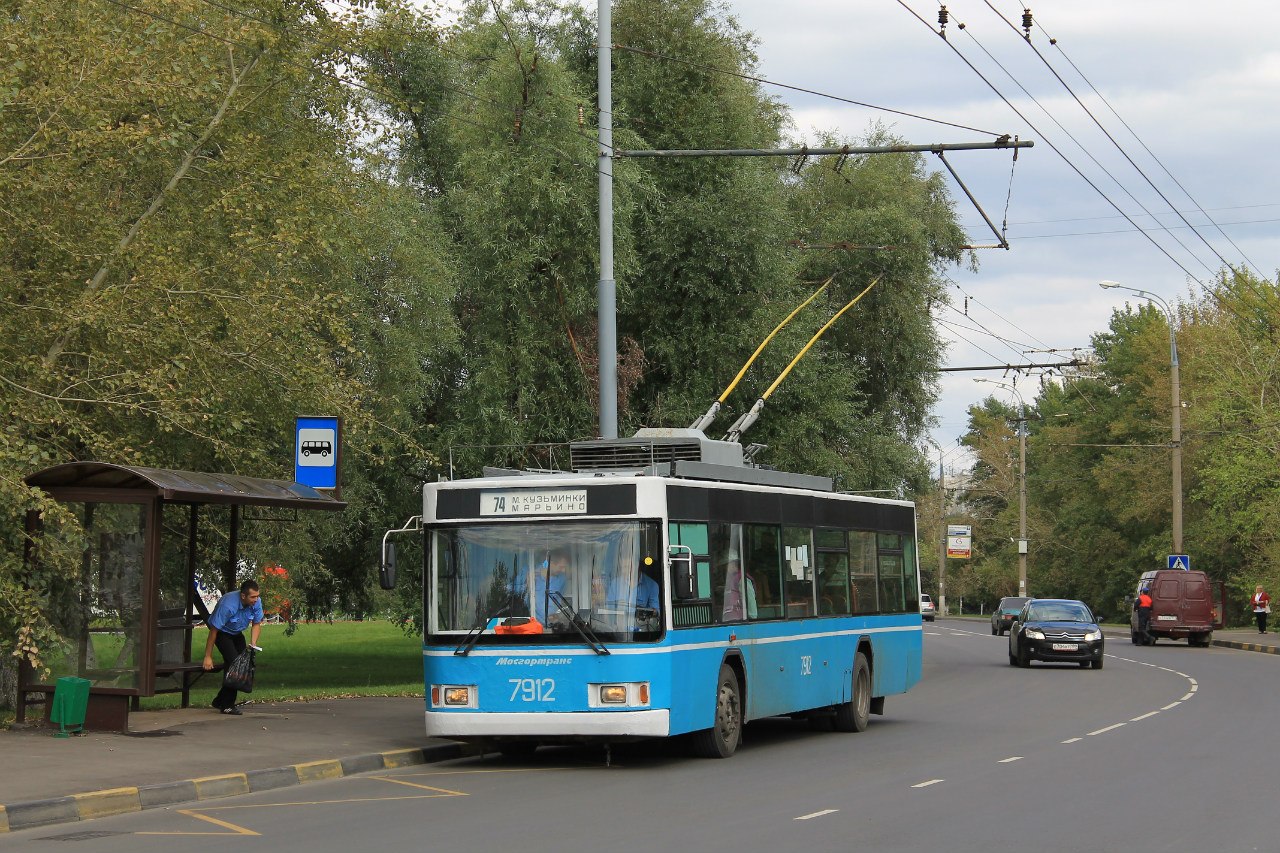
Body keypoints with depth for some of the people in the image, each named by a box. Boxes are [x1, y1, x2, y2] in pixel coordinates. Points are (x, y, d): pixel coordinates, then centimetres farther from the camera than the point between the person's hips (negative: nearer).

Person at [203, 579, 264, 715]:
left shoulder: (257, 602, -18)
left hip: (237, 633, 7)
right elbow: (214, 630, -29)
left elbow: (257, 624, -1)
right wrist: (208, 657, -25)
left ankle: (219, 701, 11)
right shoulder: (228, 605, -36)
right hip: (222, 633, -7)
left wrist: (253, 642, -19)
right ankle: (227, 705, -16)